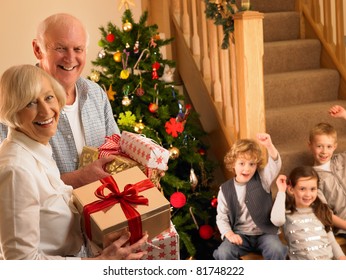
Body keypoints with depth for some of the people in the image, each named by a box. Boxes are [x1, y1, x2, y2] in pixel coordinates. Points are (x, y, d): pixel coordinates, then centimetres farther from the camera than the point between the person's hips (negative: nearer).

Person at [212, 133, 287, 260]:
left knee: (277, 250, -29)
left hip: (265, 233, 0)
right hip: (240, 234, 1)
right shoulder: (225, 189, 0)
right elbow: (222, 217, 3)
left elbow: (275, 165, -22)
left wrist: (269, 145, -42)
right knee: (223, 252, -26)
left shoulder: (262, 179, -2)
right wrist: (229, 234, -17)